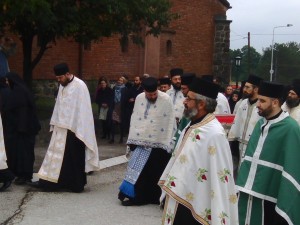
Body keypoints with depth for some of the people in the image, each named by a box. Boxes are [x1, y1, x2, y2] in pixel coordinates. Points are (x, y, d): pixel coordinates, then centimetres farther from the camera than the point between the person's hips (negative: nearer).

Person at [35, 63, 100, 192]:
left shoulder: (79, 86, -14)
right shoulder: (62, 86, 10)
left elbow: (82, 109, -16)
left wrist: (78, 130, -18)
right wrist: (55, 124, 12)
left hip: (73, 128, -7)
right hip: (61, 128, 7)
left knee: (74, 157, 1)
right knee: (58, 155, 9)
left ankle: (76, 184, 11)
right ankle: (50, 181, 14)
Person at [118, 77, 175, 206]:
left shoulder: (166, 100, -10)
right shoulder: (139, 98, 4)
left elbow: (170, 123, -9)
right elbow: (134, 119, 10)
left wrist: (167, 144, -11)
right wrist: (132, 140, 7)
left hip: (158, 143, -4)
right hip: (141, 141, 4)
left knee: (153, 172, 3)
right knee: (138, 170, 7)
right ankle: (135, 195, 17)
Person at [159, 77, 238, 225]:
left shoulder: (215, 134, -22)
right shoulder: (192, 126, 6)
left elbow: (220, 175, -22)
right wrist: (166, 181, 21)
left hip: (194, 205, -8)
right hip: (178, 198, 8)